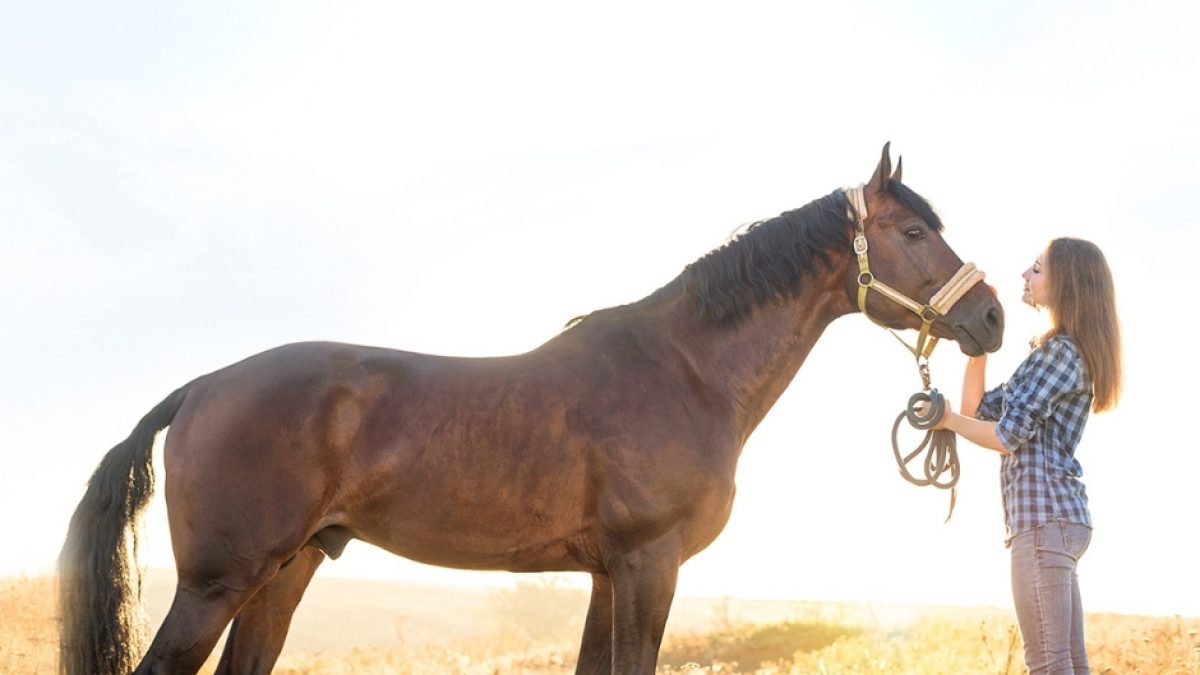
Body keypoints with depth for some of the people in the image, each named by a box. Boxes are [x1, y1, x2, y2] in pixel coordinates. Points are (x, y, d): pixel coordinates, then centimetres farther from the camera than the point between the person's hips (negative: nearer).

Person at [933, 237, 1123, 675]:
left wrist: (948, 421, 1)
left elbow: (1008, 435, -14)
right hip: (1060, 514, 10)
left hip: (1043, 514, -10)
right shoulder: (1064, 353, 23)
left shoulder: (1061, 350, -8)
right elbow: (978, 408, 21)